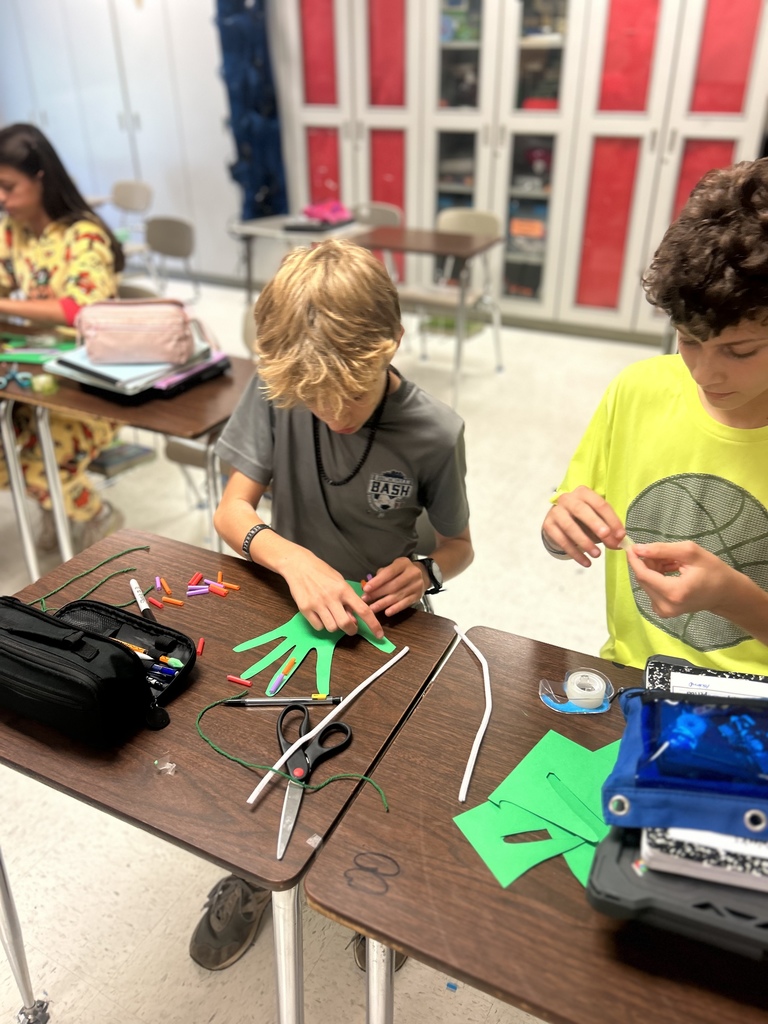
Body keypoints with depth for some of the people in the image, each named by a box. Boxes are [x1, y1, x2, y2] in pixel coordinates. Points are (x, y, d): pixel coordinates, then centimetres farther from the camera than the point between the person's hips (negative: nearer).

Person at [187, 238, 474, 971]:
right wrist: (293, 558, -32)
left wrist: (425, 572, -26)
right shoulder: (273, 392, -14)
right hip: (290, 607, 2)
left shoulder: (433, 434, -17)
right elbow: (231, 511, -12)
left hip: (383, 622, -1)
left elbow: (458, 546, -2)